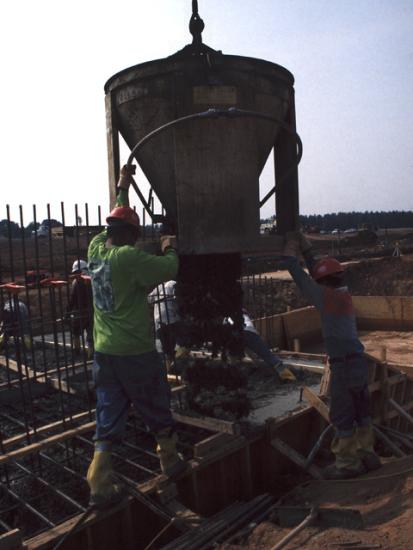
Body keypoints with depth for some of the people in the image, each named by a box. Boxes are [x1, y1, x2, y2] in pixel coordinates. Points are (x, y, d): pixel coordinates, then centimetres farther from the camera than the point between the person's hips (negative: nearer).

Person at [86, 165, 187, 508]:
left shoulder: (96, 249, 4)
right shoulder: (128, 257, -18)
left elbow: (116, 221, 20)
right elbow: (169, 269, -17)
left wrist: (123, 187, 31)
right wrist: (170, 248, 4)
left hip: (104, 352, 7)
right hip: (136, 353, -6)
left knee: (108, 418, 12)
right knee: (157, 409, 15)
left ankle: (100, 483, 8)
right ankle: (170, 461, 34)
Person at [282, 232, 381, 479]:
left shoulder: (329, 297, -15)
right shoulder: (344, 293, 7)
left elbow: (301, 277, -10)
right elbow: (318, 270, 17)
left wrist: (291, 250, 1)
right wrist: (305, 246, 18)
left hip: (344, 366, -8)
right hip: (359, 362, 8)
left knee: (342, 417, 3)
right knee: (361, 412, 18)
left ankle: (347, 464, 13)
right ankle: (368, 454, 29)